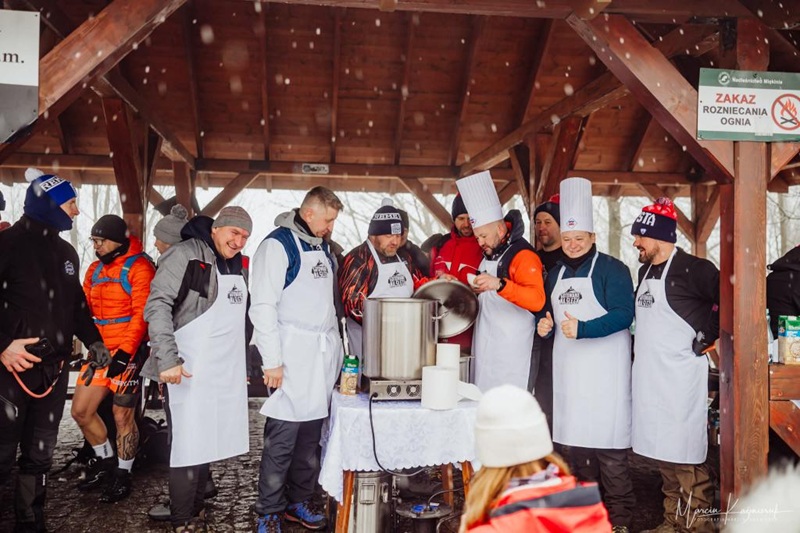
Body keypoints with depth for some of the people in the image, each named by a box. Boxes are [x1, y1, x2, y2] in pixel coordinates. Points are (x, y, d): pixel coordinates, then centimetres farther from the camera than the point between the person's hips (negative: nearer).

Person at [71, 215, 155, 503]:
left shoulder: (138, 267, -10)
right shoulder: (95, 269, 14)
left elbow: (142, 314, -17)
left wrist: (125, 351, -22)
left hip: (129, 352, -8)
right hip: (101, 350, 8)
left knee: (122, 416, 0)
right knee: (81, 411, 10)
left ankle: (122, 475, 17)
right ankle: (105, 460, 31)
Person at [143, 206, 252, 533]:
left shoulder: (238, 266, 15)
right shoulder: (186, 254, -8)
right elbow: (157, 305, -16)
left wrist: (243, 367, 22)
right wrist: (167, 359, -23)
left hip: (227, 372, 7)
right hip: (190, 371, -7)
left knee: (206, 445, 13)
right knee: (189, 448, -3)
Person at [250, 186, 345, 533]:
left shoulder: (323, 247, 15)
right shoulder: (278, 244, -8)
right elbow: (263, 306, -13)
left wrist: (336, 348, 16)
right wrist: (272, 360, -15)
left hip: (324, 354, 7)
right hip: (293, 355, -7)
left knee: (311, 433, 11)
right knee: (283, 435, -4)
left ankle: (298, 501, 24)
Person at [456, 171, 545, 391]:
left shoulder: (523, 255, -12)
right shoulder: (489, 255, 17)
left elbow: (537, 300, -28)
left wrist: (499, 284, -37)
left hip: (510, 352, -9)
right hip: (484, 349, 9)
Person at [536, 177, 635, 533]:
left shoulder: (611, 269, -7)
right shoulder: (555, 274, 14)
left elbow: (623, 314, -16)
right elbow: (549, 313, 24)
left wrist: (583, 329, -24)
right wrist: (545, 324, 2)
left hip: (604, 367, -7)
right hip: (567, 367, 7)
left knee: (606, 441, -6)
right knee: (575, 437, 13)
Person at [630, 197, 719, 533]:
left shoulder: (692, 269, -11)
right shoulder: (645, 271, 13)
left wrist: (707, 337, -8)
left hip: (681, 376, -8)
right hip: (649, 376, 8)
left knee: (685, 456, -3)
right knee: (662, 453, 16)